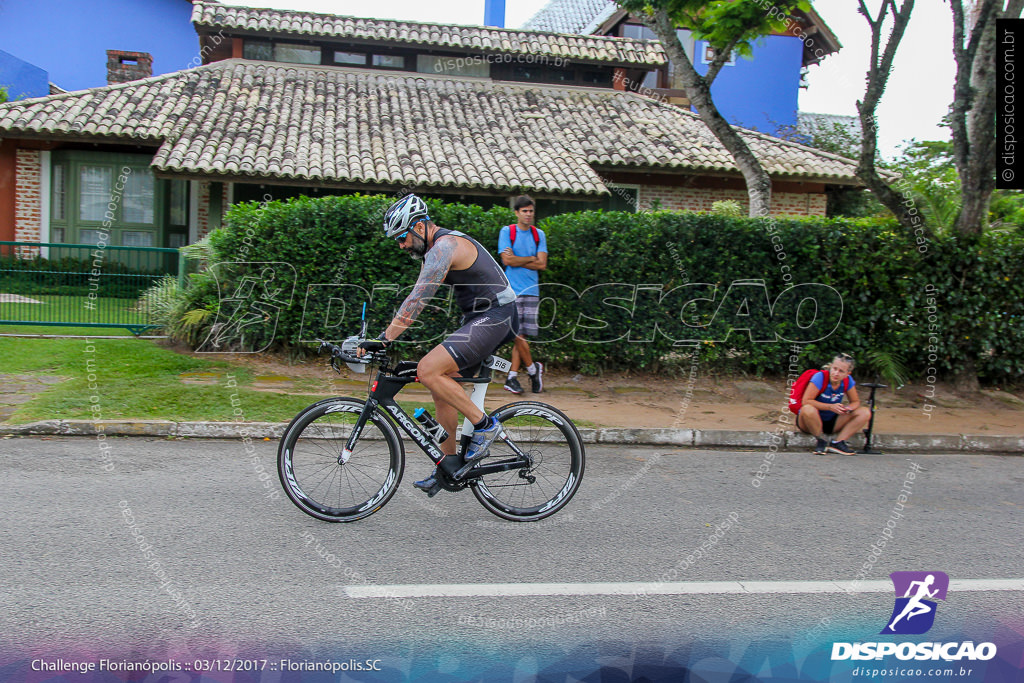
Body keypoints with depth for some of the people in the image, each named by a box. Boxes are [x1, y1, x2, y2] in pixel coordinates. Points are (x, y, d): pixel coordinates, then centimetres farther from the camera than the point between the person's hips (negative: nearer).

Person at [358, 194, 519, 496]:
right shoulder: (436, 248, 16)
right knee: (440, 383, 9)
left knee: (428, 370, -21)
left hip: (495, 316, -10)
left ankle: (484, 425, -8)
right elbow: (417, 300, 21)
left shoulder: (445, 246, -17)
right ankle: (448, 463, 18)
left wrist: (384, 339, -27)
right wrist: (383, 335, 17)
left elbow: (417, 300, -26)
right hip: (478, 318, 10)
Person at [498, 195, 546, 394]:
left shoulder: (538, 234, 11)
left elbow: (542, 264, 1)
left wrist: (517, 260, -5)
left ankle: (512, 377, 6)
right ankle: (533, 369, 10)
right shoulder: (506, 232, 1)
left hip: (531, 290, 3)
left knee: (522, 335, 2)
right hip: (512, 290, -3)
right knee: (517, 334, -9)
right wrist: (531, 259, -2)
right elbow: (508, 260, -11)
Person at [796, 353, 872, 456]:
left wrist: (848, 408, -19)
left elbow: (855, 402, 5)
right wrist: (830, 407, -30)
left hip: (831, 422, 5)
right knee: (808, 409, -40)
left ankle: (837, 442, -16)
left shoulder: (848, 381, -6)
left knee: (865, 412, -9)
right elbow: (805, 401, -25)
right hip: (813, 420, -5)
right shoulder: (821, 377, -20)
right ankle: (821, 441, -14)